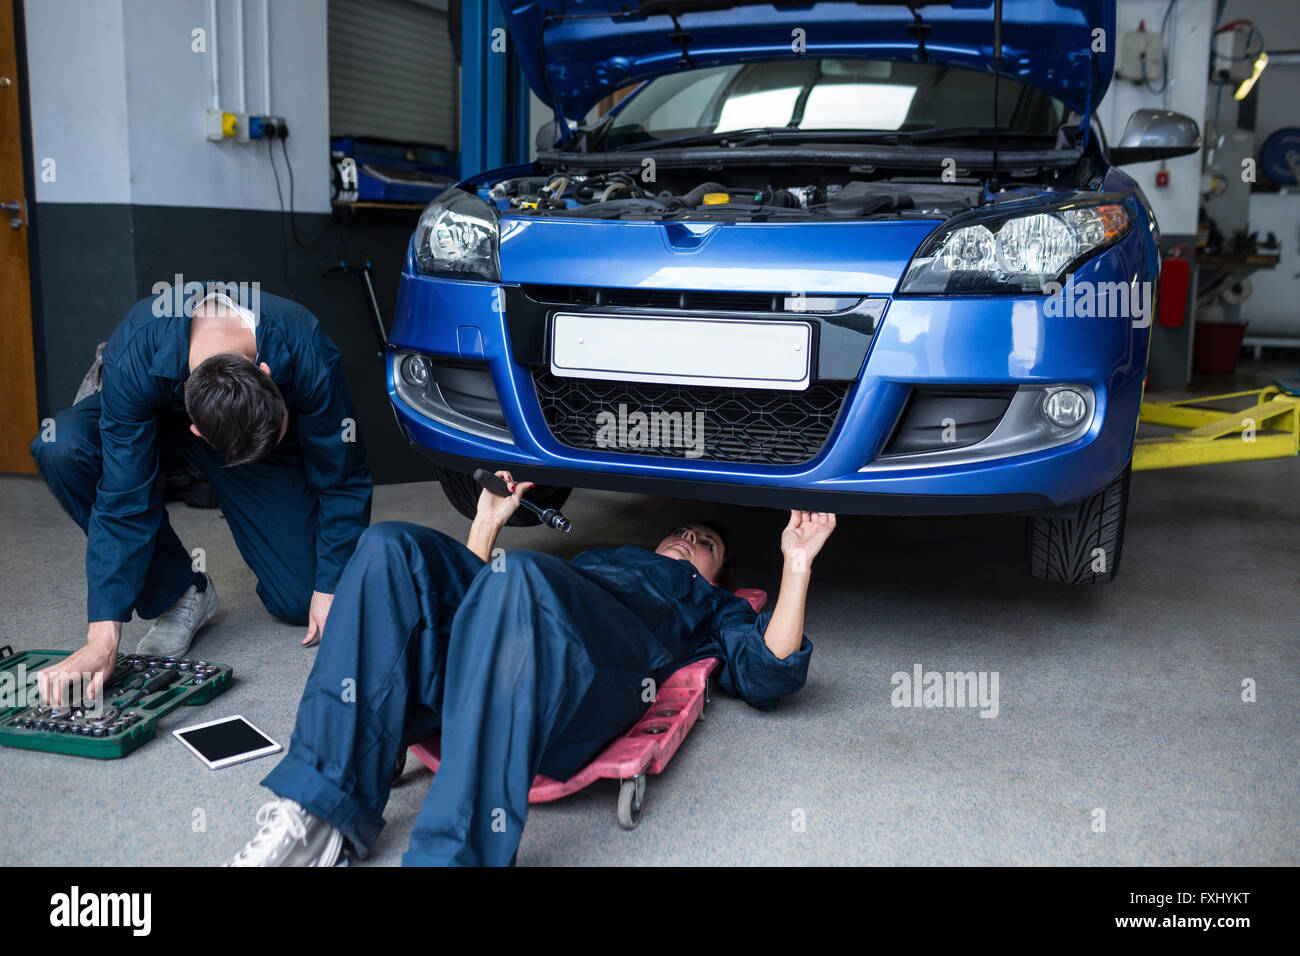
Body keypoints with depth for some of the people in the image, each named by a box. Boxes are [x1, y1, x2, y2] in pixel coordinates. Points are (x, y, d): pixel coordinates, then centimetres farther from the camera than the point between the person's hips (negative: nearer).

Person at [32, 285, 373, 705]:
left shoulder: (307, 355, -38)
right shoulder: (134, 358, -39)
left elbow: (344, 479, -24)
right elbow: (122, 502, -35)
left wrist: (331, 589, -19)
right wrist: (103, 639, -37)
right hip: (160, 419, 1)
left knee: (301, 604, -12)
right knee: (60, 447, -33)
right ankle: (179, 592, -13)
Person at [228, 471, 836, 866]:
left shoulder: (710, 605, 39)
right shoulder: (598, 555, 48)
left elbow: (767, 676, 16)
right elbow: (472, 585, 41)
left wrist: (797, 563, 13)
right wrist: (489, 521, 34)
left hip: (598, 672, -4)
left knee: (518, 579, -38)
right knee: (391, 548, -23)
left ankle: (452, 855, -45)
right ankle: (319, 817, -29)